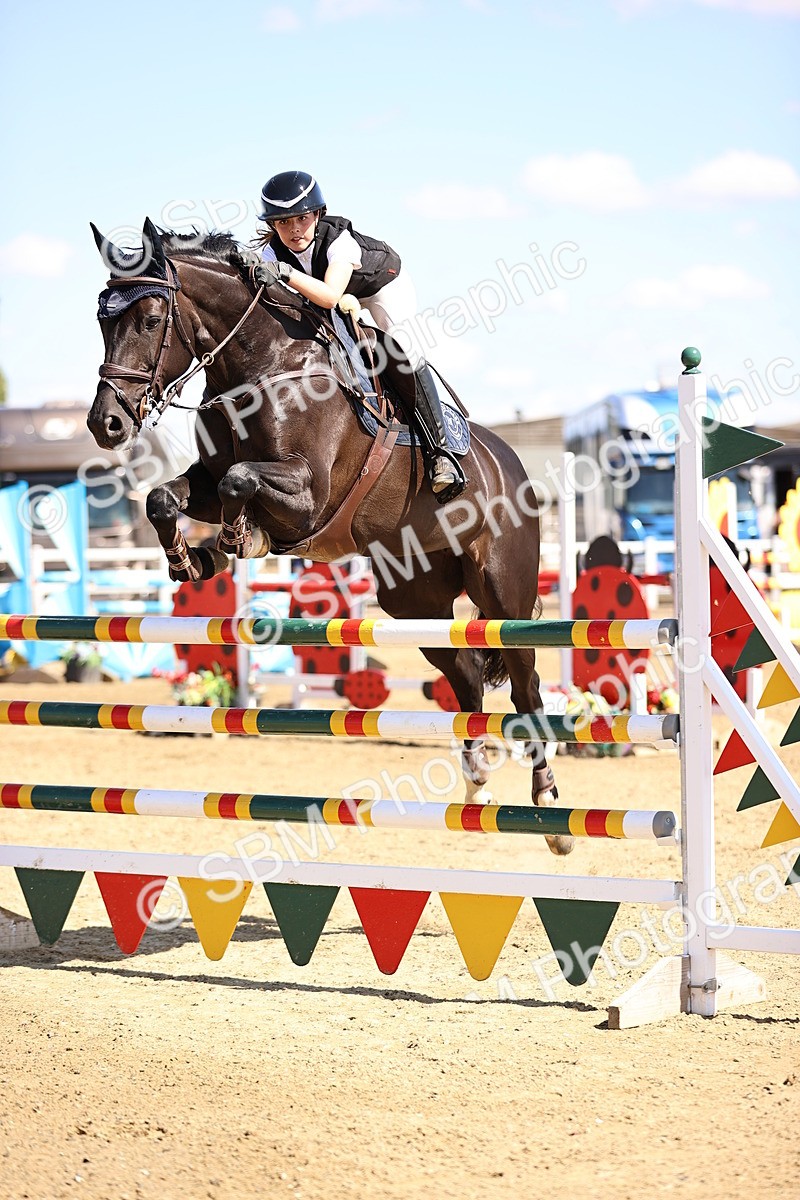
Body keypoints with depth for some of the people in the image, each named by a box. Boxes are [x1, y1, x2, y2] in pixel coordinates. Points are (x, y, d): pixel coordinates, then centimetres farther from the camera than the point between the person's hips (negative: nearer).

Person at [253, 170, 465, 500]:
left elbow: (330, 296, -59)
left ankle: (439, 451, -21)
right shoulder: (273, 253, -26)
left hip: (383, 286, -7)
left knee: (403, 353, -23)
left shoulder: (338, 240, -42)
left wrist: (286, 274, -71)